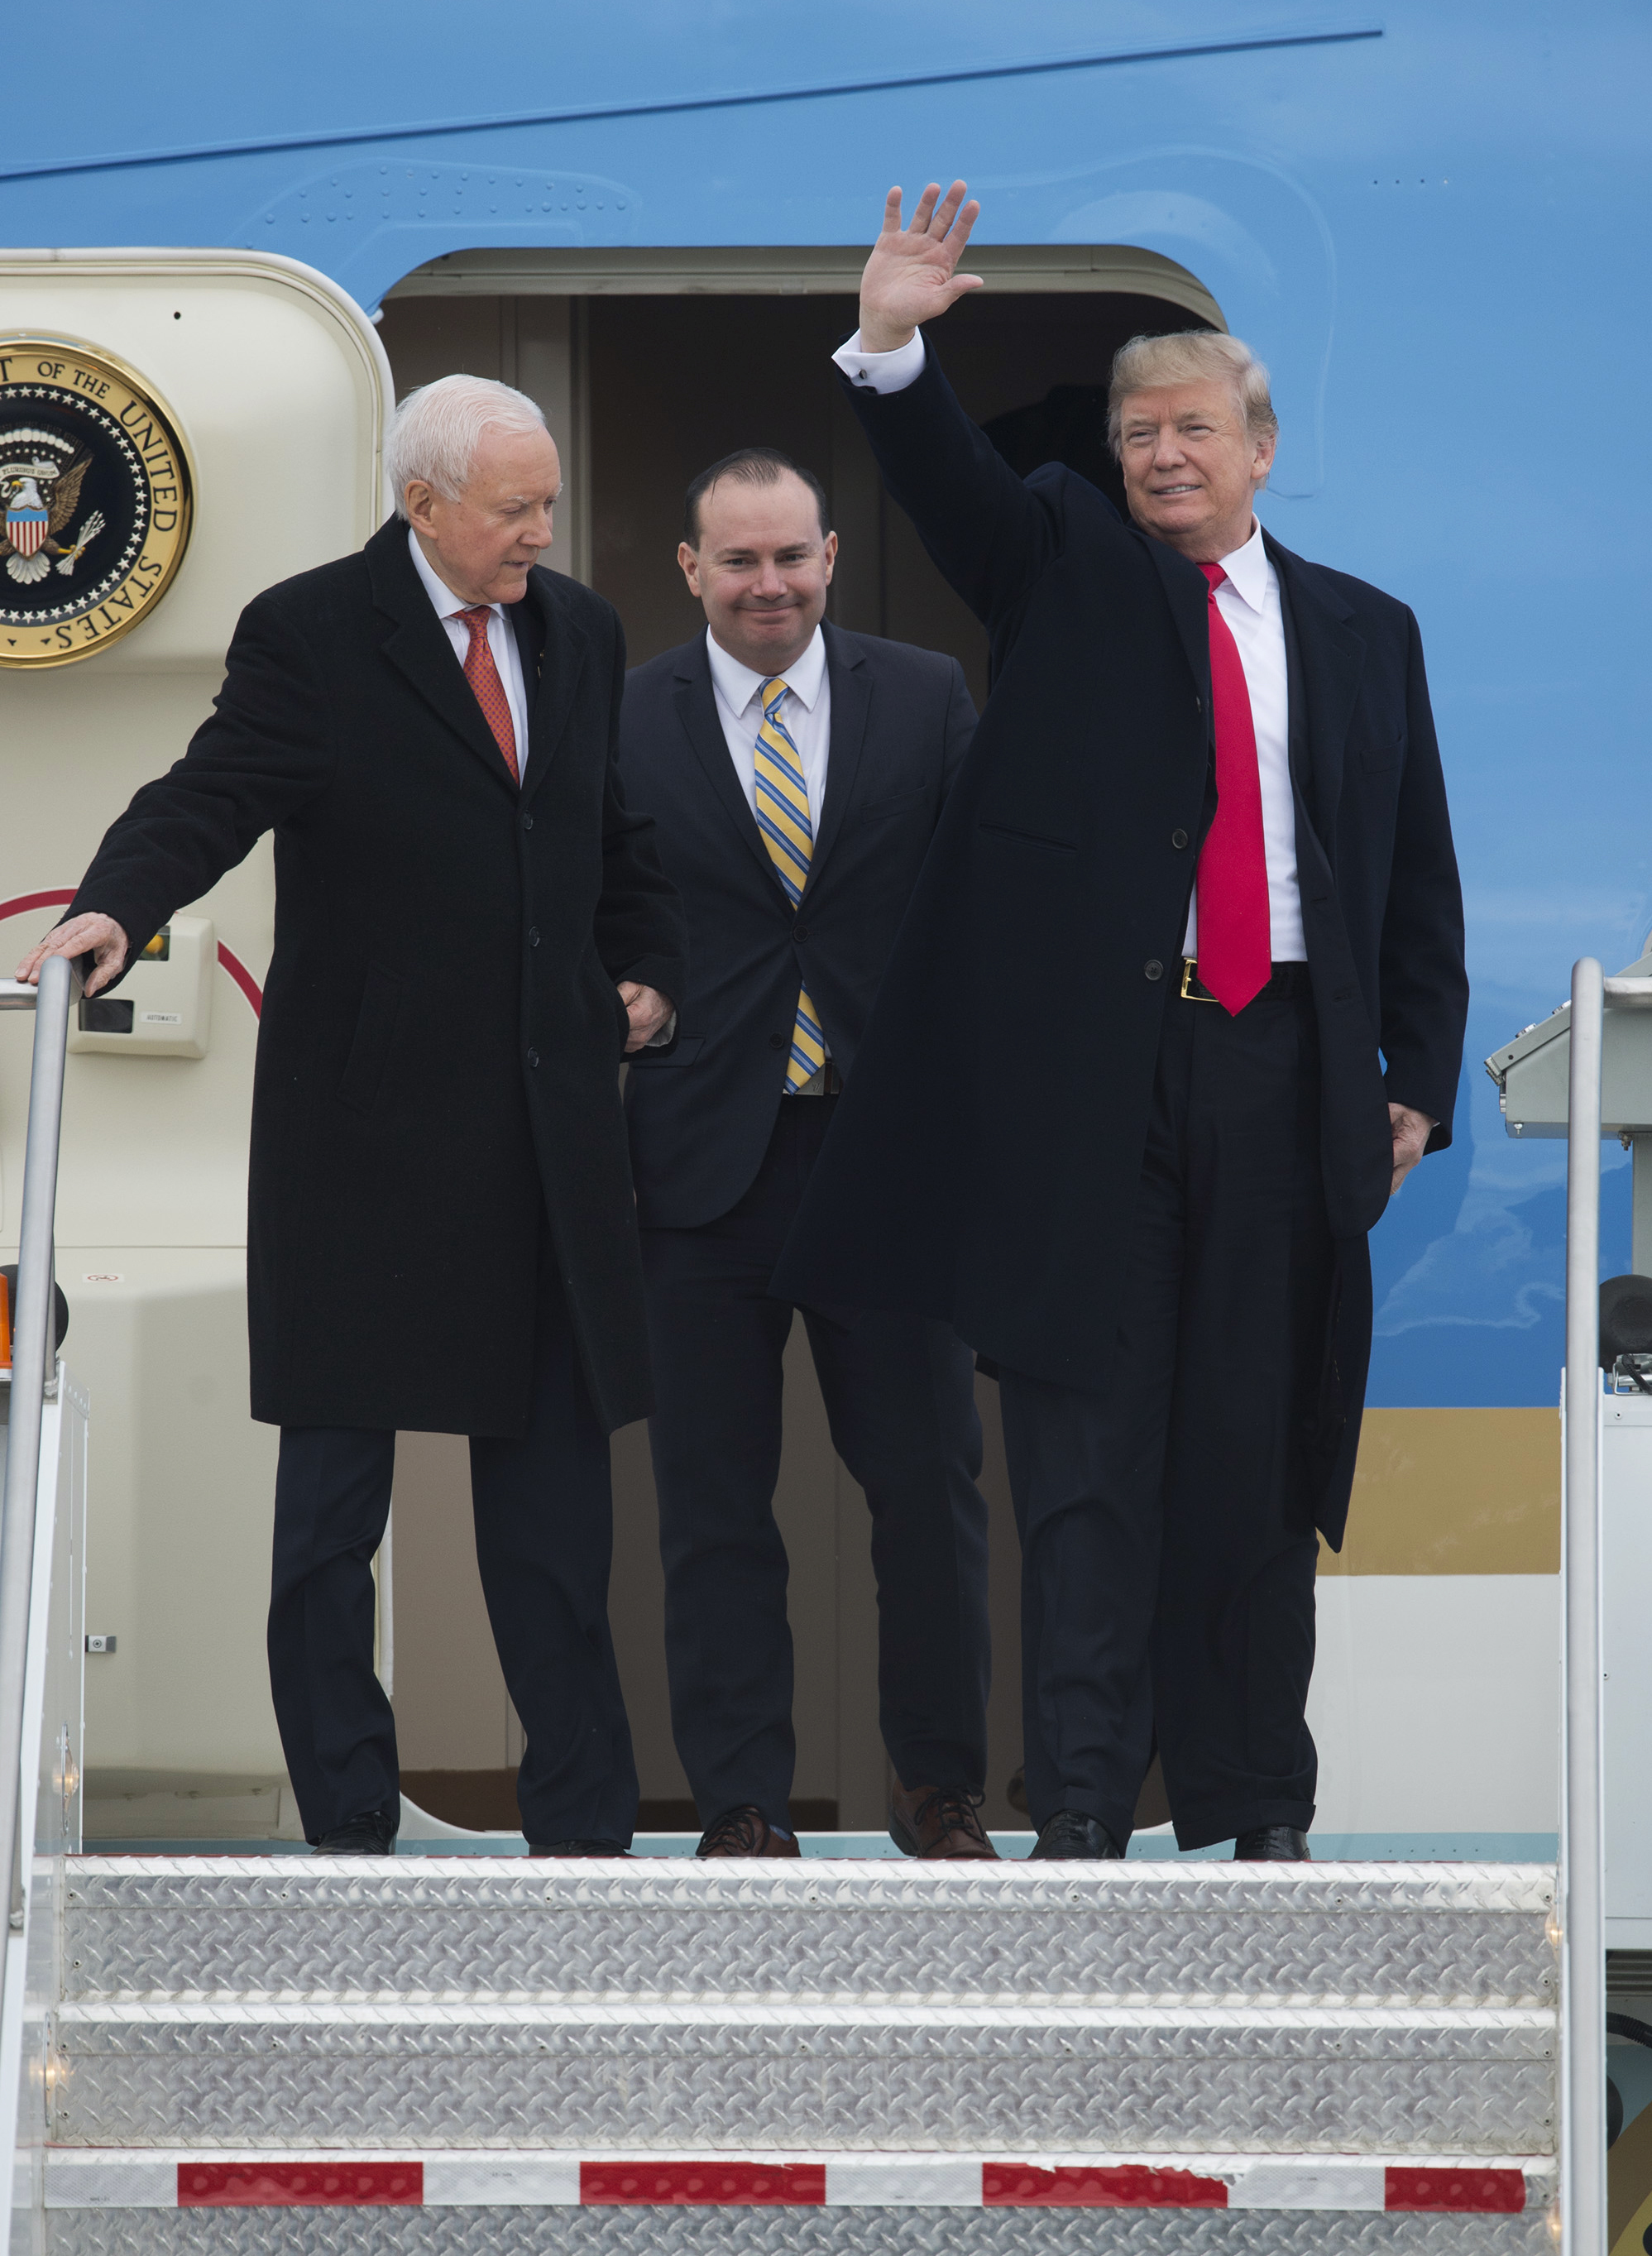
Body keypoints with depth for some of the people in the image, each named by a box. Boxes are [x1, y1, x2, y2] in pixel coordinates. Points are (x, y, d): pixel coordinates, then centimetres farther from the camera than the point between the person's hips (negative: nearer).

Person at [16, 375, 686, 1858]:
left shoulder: (581, 635, 12)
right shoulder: (308, 635, -6)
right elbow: (212, 796, -16)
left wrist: (647, 968, 9)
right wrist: (118, 905, -34)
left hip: (551, 1124, 5)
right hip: (364, 1133, -5)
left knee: (555, 1478, 8)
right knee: (335, 1484, 2)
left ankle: (582, 1827, 14)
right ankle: (348, 1830, 10)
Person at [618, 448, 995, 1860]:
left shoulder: (928, 700, 4)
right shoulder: (624, 724, 2)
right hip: (705, 1154, 0)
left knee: (931, 1482, 4)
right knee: (716, 1504, 4)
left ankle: (940, 1788, 19)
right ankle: (743, 1810, 12)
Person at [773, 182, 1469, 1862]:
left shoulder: (1363, 634, 14)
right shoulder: (1067, 571, 11)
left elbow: (1418, 879, 14)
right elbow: (952, 485, -8)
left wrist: (1420, 1083, 6)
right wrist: (893, 343, -27)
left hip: (1283, 1072, 2)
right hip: (1088, 1066, -1)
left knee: (1264, 1449, 6)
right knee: (1085, 1441, -3)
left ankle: (1260, 1803, 16)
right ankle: (1082, 1811, -2)